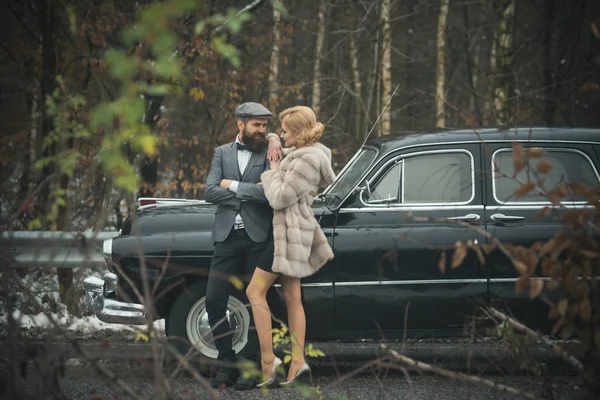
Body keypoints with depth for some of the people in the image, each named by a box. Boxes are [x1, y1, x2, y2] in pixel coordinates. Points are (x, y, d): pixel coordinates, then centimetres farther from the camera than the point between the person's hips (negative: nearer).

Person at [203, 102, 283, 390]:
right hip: (228, 236, 2)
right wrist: (251, 192, -8)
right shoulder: (222, 153, 12)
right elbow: (210, 192, -1)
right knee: (214, 300, -3)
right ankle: (227, 364, 7)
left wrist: (234, 186, -8)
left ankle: (250, 365, 8)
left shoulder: (269, 153, 4)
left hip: (258, 236, -2)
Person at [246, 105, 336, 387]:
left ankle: (267, 359, -9)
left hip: (289, 232, -10)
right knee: (292, 297, 8)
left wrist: (273, 171, -7)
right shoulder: (305, 153, 12)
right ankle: (297, 362, 5)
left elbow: (281, 198, -21)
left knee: (255, 291, -7)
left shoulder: (306, 160, -19)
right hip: (288, 229, 10)